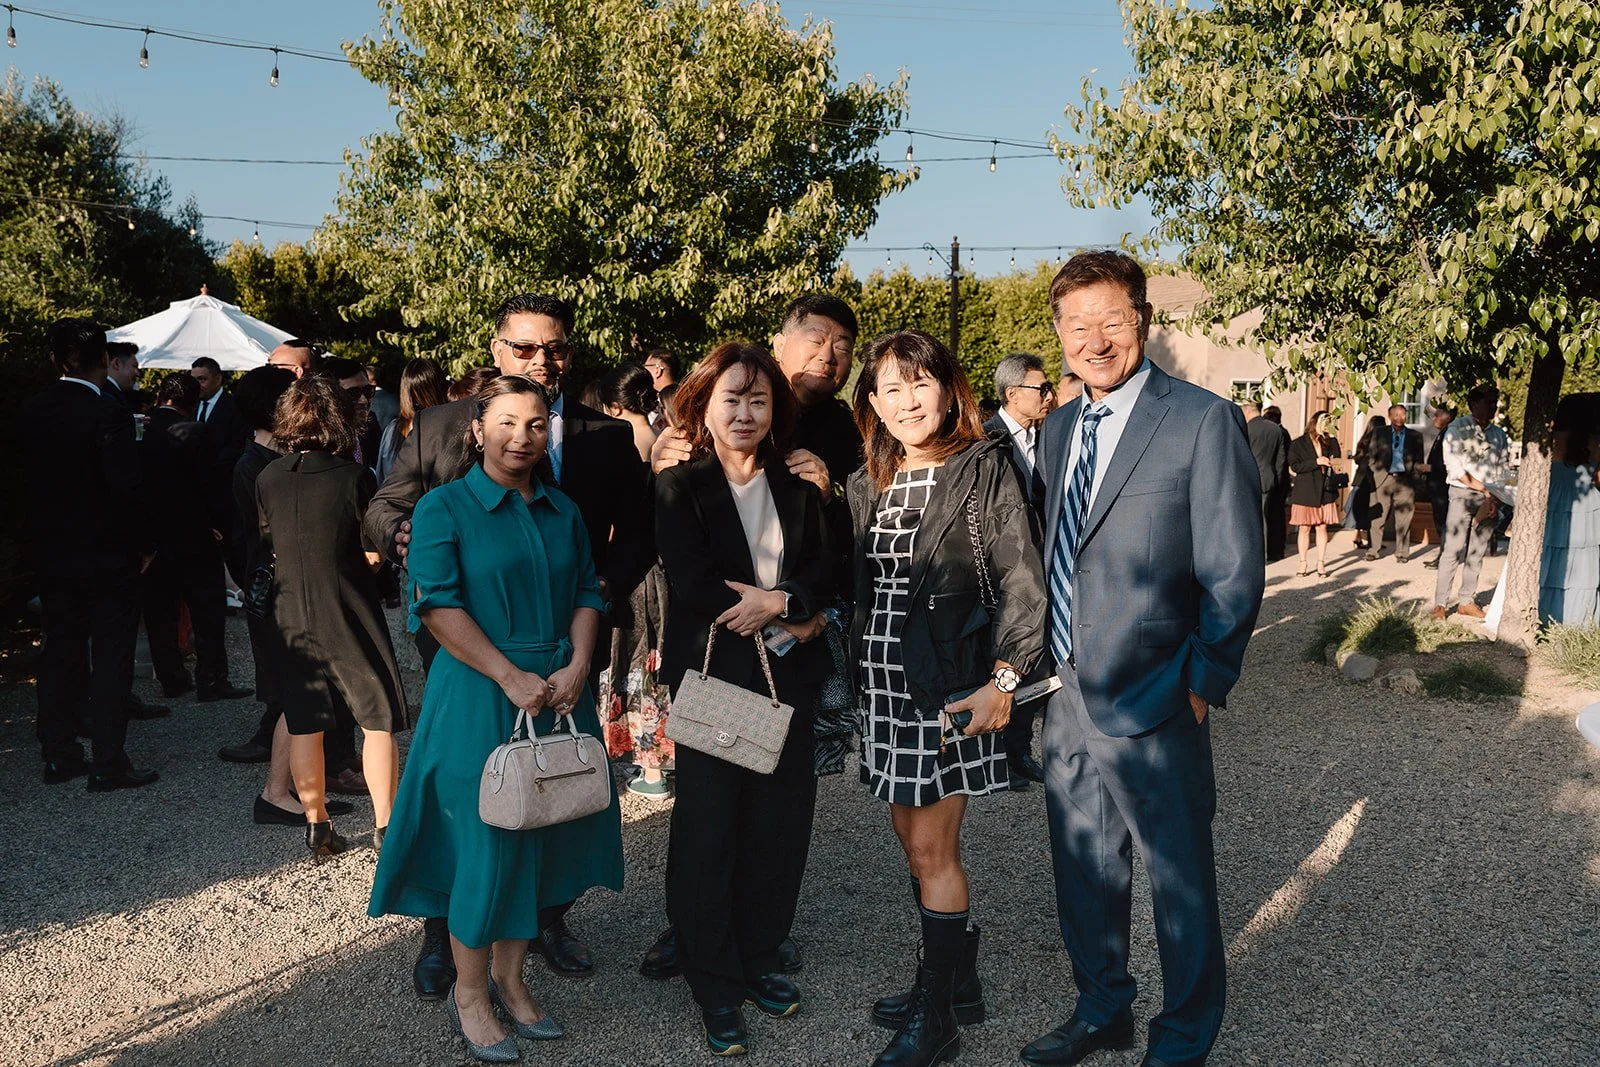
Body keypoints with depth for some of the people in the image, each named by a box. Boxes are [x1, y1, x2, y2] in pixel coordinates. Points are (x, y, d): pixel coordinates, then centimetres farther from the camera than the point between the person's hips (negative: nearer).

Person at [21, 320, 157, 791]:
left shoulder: (32, 412, 2)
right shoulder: (108, 414, -17)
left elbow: (25, 482, 8)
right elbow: (127, 488, -20)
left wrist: (38, 539, 17)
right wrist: (143, 545, -9)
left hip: (50, 554, 6)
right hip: (106, 557, -6)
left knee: (60, 654, 16)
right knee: (111, 660, 3)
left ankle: (57, 755, 24)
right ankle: (109, 764, 7)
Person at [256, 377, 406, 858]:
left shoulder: (267, 479, 0)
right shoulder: (354, 477, -13)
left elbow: (268, 550, 9)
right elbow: (375, 553, -8)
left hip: (290, 616, 4)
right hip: (349, 617, -4)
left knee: (304, 723, 11)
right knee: (378, 718, 5)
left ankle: (316, 825, 19)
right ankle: (385, 826, 6)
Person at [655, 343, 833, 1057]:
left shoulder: (797, 488, 11)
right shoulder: (679, 488, -2)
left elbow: (823, 571, 3)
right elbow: (693, 585, -14)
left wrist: (779, 600, -16)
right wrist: (792, 616, -11)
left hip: (787, 677, 4)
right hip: (712, 676, -4)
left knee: (780, 824, 9)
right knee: (708, 830, 3)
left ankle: (757, 959, 29)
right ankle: (716, 989, 18)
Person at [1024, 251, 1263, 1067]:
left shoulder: (1202, 421, -11)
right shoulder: (1057, 429, 9)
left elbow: (1233, 573, -10)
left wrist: (1201, 683, -10)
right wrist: (1044, 665, 9)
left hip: (1151, 702, -6)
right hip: (1065, 694, 6)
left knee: (1179, 877, 10)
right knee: (1083, 868, 20)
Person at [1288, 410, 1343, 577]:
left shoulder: (1327, 442, 11)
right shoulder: (1298, 444, -2)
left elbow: (1336, 459, 0)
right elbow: (1295, 466, -12)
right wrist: (1316, 462, -17)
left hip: (1325, 492, 4)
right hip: (1305, 492, -3)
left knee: (1322, 527, 4)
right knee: (1305, 528, 2)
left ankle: (1321, 563, 10)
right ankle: (1303, 563, 9)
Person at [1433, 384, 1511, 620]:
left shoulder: (1498, 434, 11)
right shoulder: (1457, 428, -4)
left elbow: (1504, 468, 12)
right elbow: (1455, 468, -10)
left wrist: (1496, 497, -3)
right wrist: (1485, 490, -11)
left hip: (1490, 499, 5)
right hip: (1463, 494, -5)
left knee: (1477, 553, 7)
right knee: (1454, 551, -9)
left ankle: (1466, 601, 14)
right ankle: (1440, 603, -5)